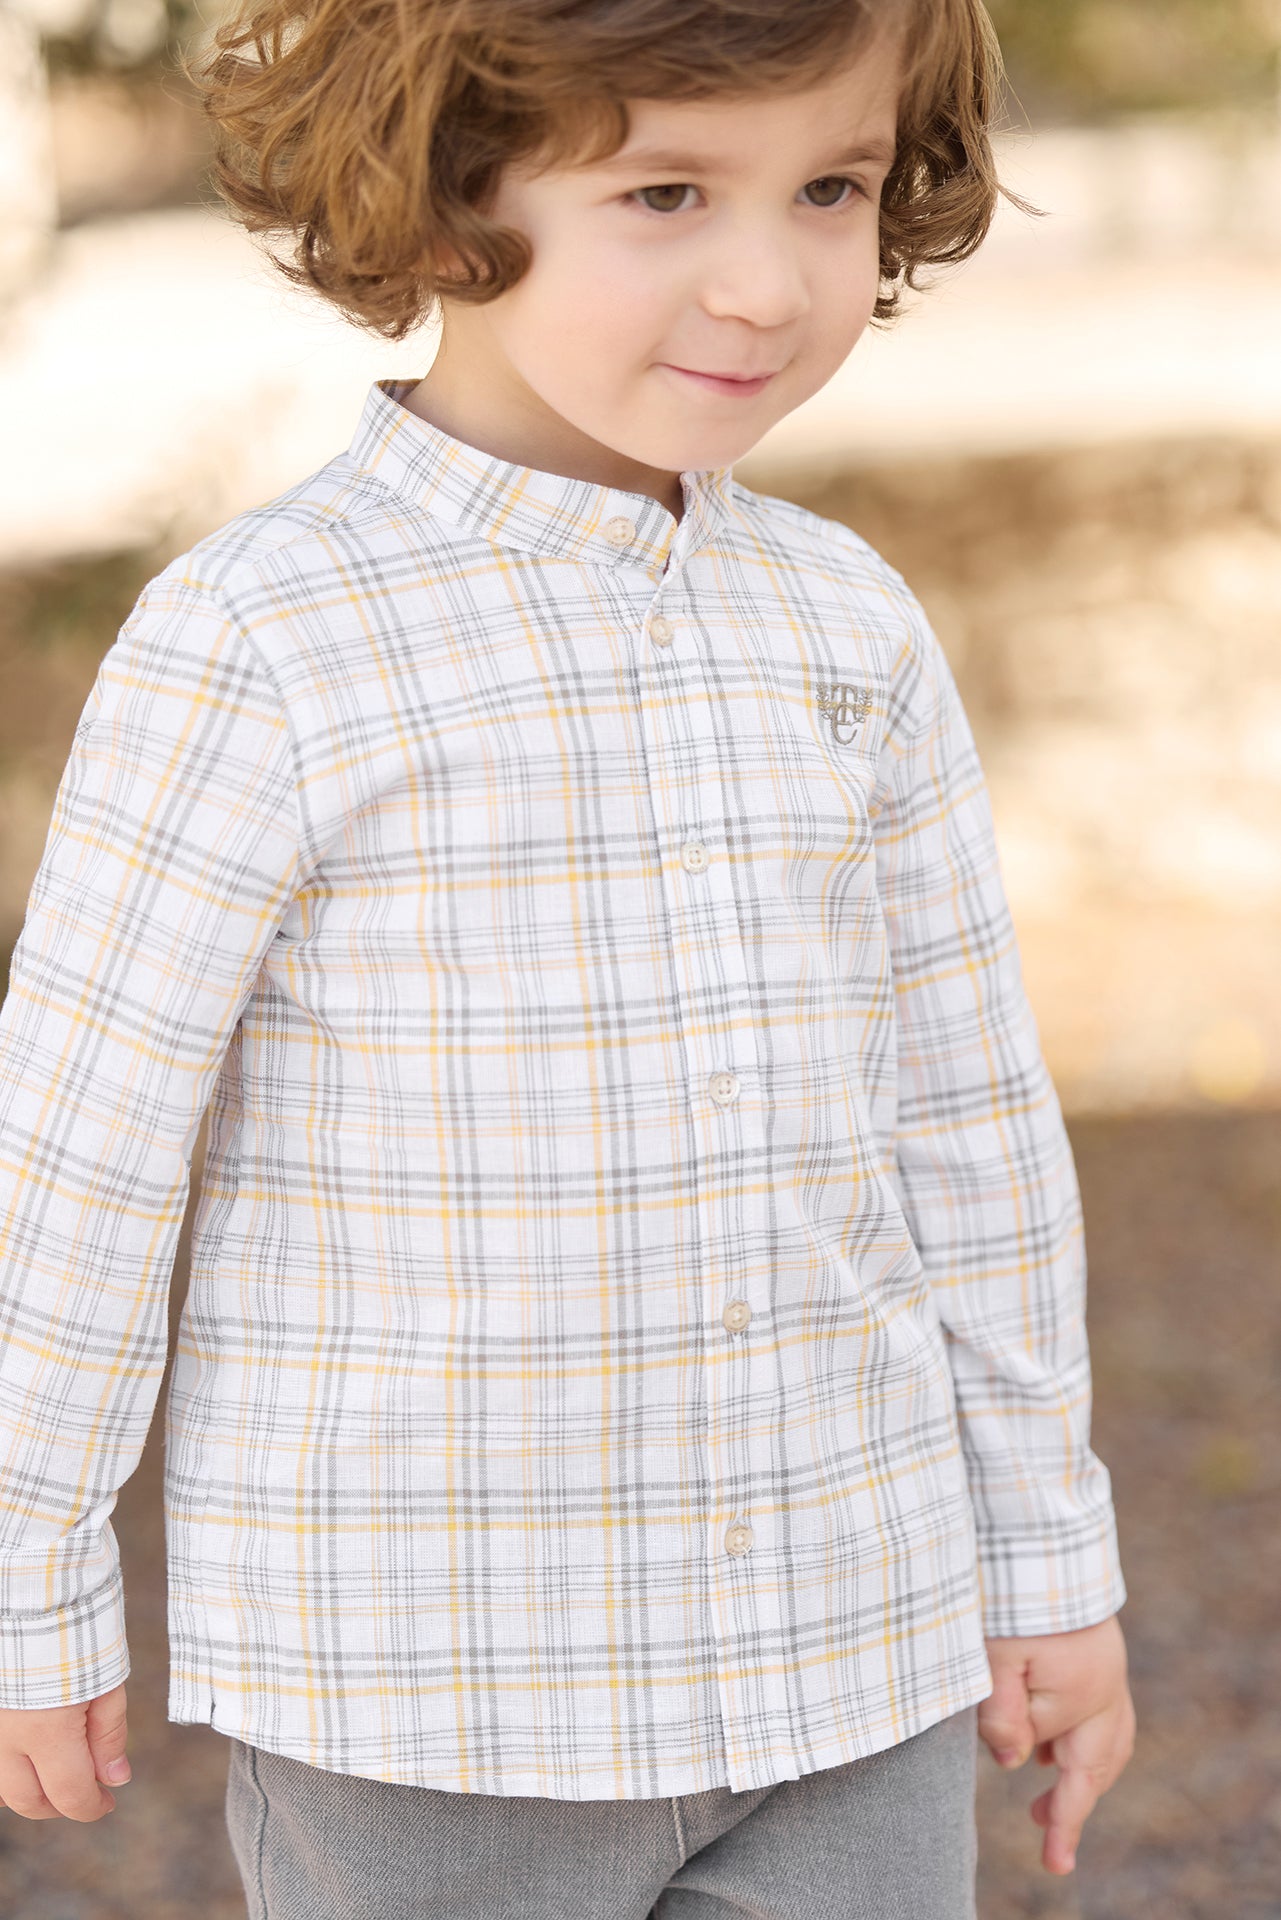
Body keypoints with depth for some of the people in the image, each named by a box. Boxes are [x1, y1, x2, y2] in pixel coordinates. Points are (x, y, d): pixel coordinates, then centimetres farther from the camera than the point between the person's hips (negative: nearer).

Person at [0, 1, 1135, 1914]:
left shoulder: (853, 637, 2)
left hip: (847, 1672, 5)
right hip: (420, 1703, -4)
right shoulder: (257, 652, -15)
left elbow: (968, 1120, 10)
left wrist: (1050, 1556, 13)